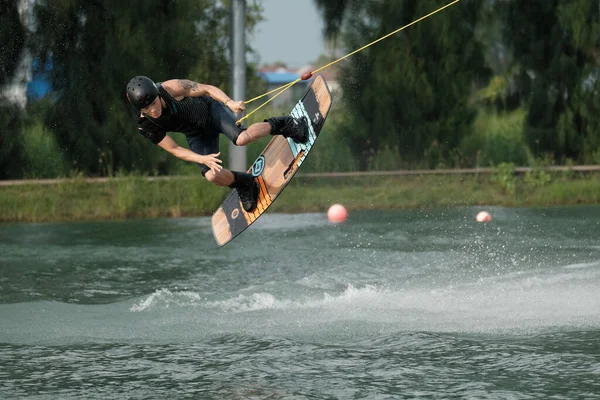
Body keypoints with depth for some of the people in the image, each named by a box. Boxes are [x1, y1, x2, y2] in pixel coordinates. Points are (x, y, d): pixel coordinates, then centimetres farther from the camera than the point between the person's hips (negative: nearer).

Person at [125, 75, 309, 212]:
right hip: (196, 135, 3)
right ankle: (245, 184, 18)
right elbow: (174, 149, -13)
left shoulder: (172, 88, -31)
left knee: (241, 138, -30)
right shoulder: (145, 127, -22)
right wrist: (202, 159, -26)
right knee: (212, 176, -15)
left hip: (210, 110, -3)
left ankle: (279, 125, -2)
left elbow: (207, 89, -19)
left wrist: (229, 102, -35)